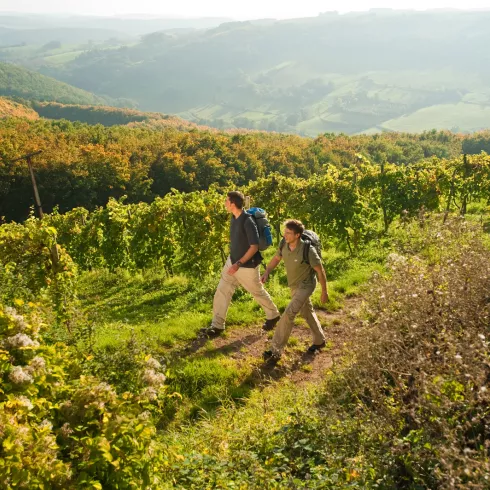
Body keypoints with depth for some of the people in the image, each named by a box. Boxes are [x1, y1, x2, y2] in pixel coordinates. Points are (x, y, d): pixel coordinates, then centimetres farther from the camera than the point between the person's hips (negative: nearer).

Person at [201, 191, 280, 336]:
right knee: (222, 291, 4)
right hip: (232, 261, 8)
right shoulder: (234, 218, 0)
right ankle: (217, 325, 12)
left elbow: (254, 247, -26)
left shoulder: (248, 221, -26)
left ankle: (273, 316, 37)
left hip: (247, 266, -8)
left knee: (258, 292, 13)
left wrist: (239, 264, -29)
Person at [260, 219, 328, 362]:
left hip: (305, 286, -7)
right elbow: (276, 258, 3)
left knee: (288, 314, -17)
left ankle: (276, 350, -12)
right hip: (294, 285, 8)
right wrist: (266, 273, -15)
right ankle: (319, 341, 44)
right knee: (307, 312, 23)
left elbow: (320, 270, -19)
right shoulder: (284, 244, -15)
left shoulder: (308, 250, -31)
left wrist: (324, 292, -10)